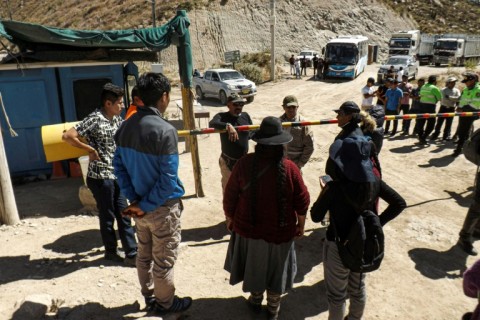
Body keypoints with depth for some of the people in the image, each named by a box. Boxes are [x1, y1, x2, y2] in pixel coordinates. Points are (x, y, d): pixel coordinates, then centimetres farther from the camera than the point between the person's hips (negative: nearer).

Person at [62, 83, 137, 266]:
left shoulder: (116, 119, 7)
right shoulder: (95, 119, -17)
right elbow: (67, 136, -23)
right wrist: (90, 150, -17)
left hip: (115, 176, 8)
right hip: (100, 177, -8)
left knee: (123, 215, 10)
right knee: (107, 217, 8)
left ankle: (131, 253, 18)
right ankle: (111, 251, 27)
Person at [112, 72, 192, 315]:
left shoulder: (125, 126, -1)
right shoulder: (165, 130, -23)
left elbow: (119, 165, 3)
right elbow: (168, 179, -24)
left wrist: (134, 200, 0)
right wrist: (146, 206, -12)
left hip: (139, 205, 7)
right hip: (163, 207, -7)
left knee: (144, 255, 22)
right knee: (163, 260, 12)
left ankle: (149, 297, 42)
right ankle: (165, 303, 32)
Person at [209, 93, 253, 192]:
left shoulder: (246, 116, 2)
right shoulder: (222, 116, -12)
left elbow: (252, 133, 17)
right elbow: (212, 124, -35)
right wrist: (228, 126, -48)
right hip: (228, 162, -4)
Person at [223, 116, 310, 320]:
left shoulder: (245, 163, -16)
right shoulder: (289, 168, -18)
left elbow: (230, 195, -8)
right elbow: (302, 201, -9)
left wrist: (229, 218, 9)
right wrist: (301, 224, 8)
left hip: (248, 228, 1)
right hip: (279, 231, -1)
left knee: (253, 264, 25)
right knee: (275, 270, 20)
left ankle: (256, 300, 44)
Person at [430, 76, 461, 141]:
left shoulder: (456, 91, 6)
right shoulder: (443, 90, 1)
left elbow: (458, 98, -8)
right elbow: (444, 99, -11)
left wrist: (449, 97, -14)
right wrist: (453, 98, -14)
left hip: (451, 109, 2)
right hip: (443, 107, -2)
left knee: (448, 123, 6)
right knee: (439, 122, -1)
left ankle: (446, 136, 13)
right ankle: (435, 135, 6)